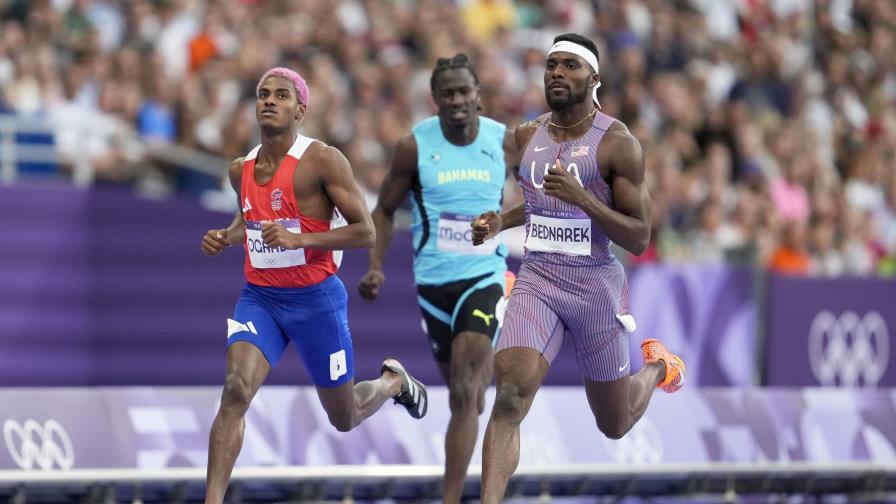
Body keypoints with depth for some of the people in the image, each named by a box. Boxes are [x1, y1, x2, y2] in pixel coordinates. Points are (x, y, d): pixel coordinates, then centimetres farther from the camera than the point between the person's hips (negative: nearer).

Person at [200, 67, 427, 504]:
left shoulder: (322, 160, -14)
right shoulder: (242, 169, 5)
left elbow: (365, 232, -15)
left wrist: (298, 239, -26)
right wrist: (226, 238, 3)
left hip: (315, 299, -4)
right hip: (259, 297, 4)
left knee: (344, 418, 12)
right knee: (236, 390, -22)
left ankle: (394, 381, 47)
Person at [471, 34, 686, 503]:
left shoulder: (617, 143, -11)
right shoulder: (528, 135, 6)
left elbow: (639, 239, -13)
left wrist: (581, 198, -26)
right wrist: (500, 222, 6)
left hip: (595, 286, -3)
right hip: (537, 279, 3)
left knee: (614, 425, 14)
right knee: (509, 395, -23)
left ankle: (655, 366, 48)